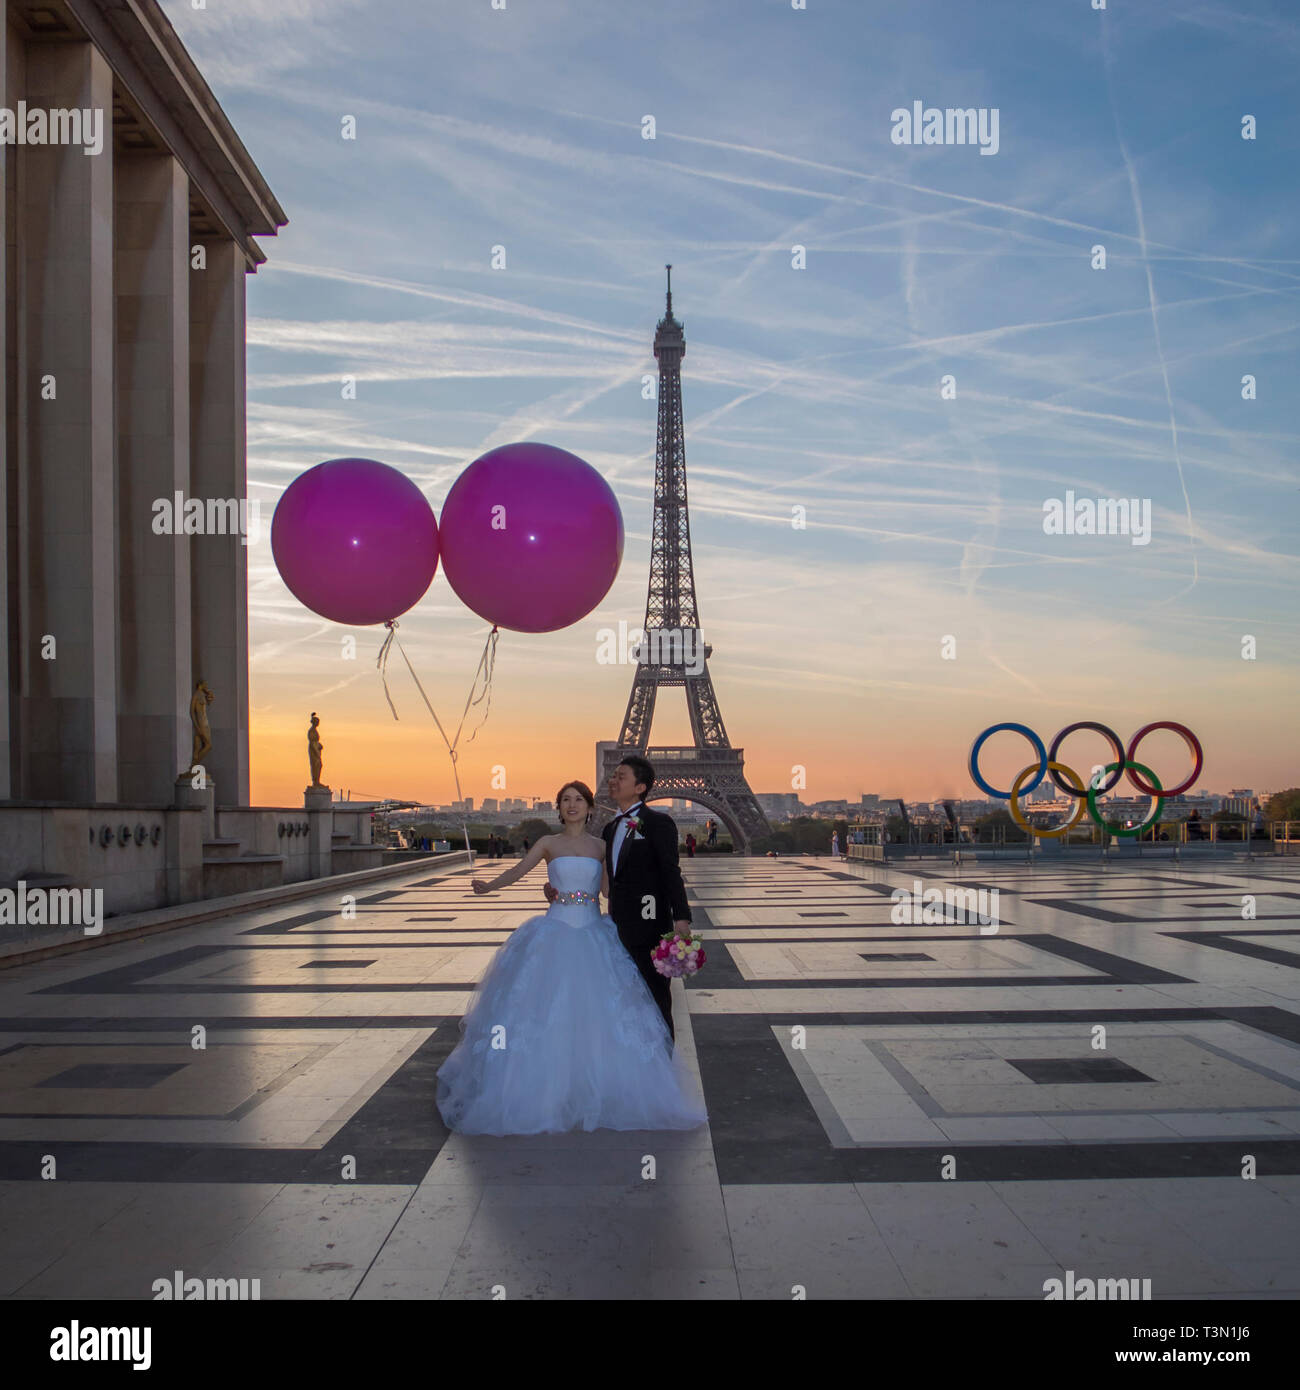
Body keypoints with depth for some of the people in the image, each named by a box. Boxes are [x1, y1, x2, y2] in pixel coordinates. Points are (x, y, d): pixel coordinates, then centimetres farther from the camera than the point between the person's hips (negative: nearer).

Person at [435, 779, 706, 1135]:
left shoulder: (601, 846, 9)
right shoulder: (548, 843, 6)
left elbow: (607, 889, 0)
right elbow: (517, 870, -7)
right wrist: (489, 886, -25)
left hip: (594, 936, 1)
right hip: (555, 934, -1)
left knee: (596, 1014, -4)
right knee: (546, 1012, -5)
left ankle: (596, 1093, 6)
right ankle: (544, 1094, 5)